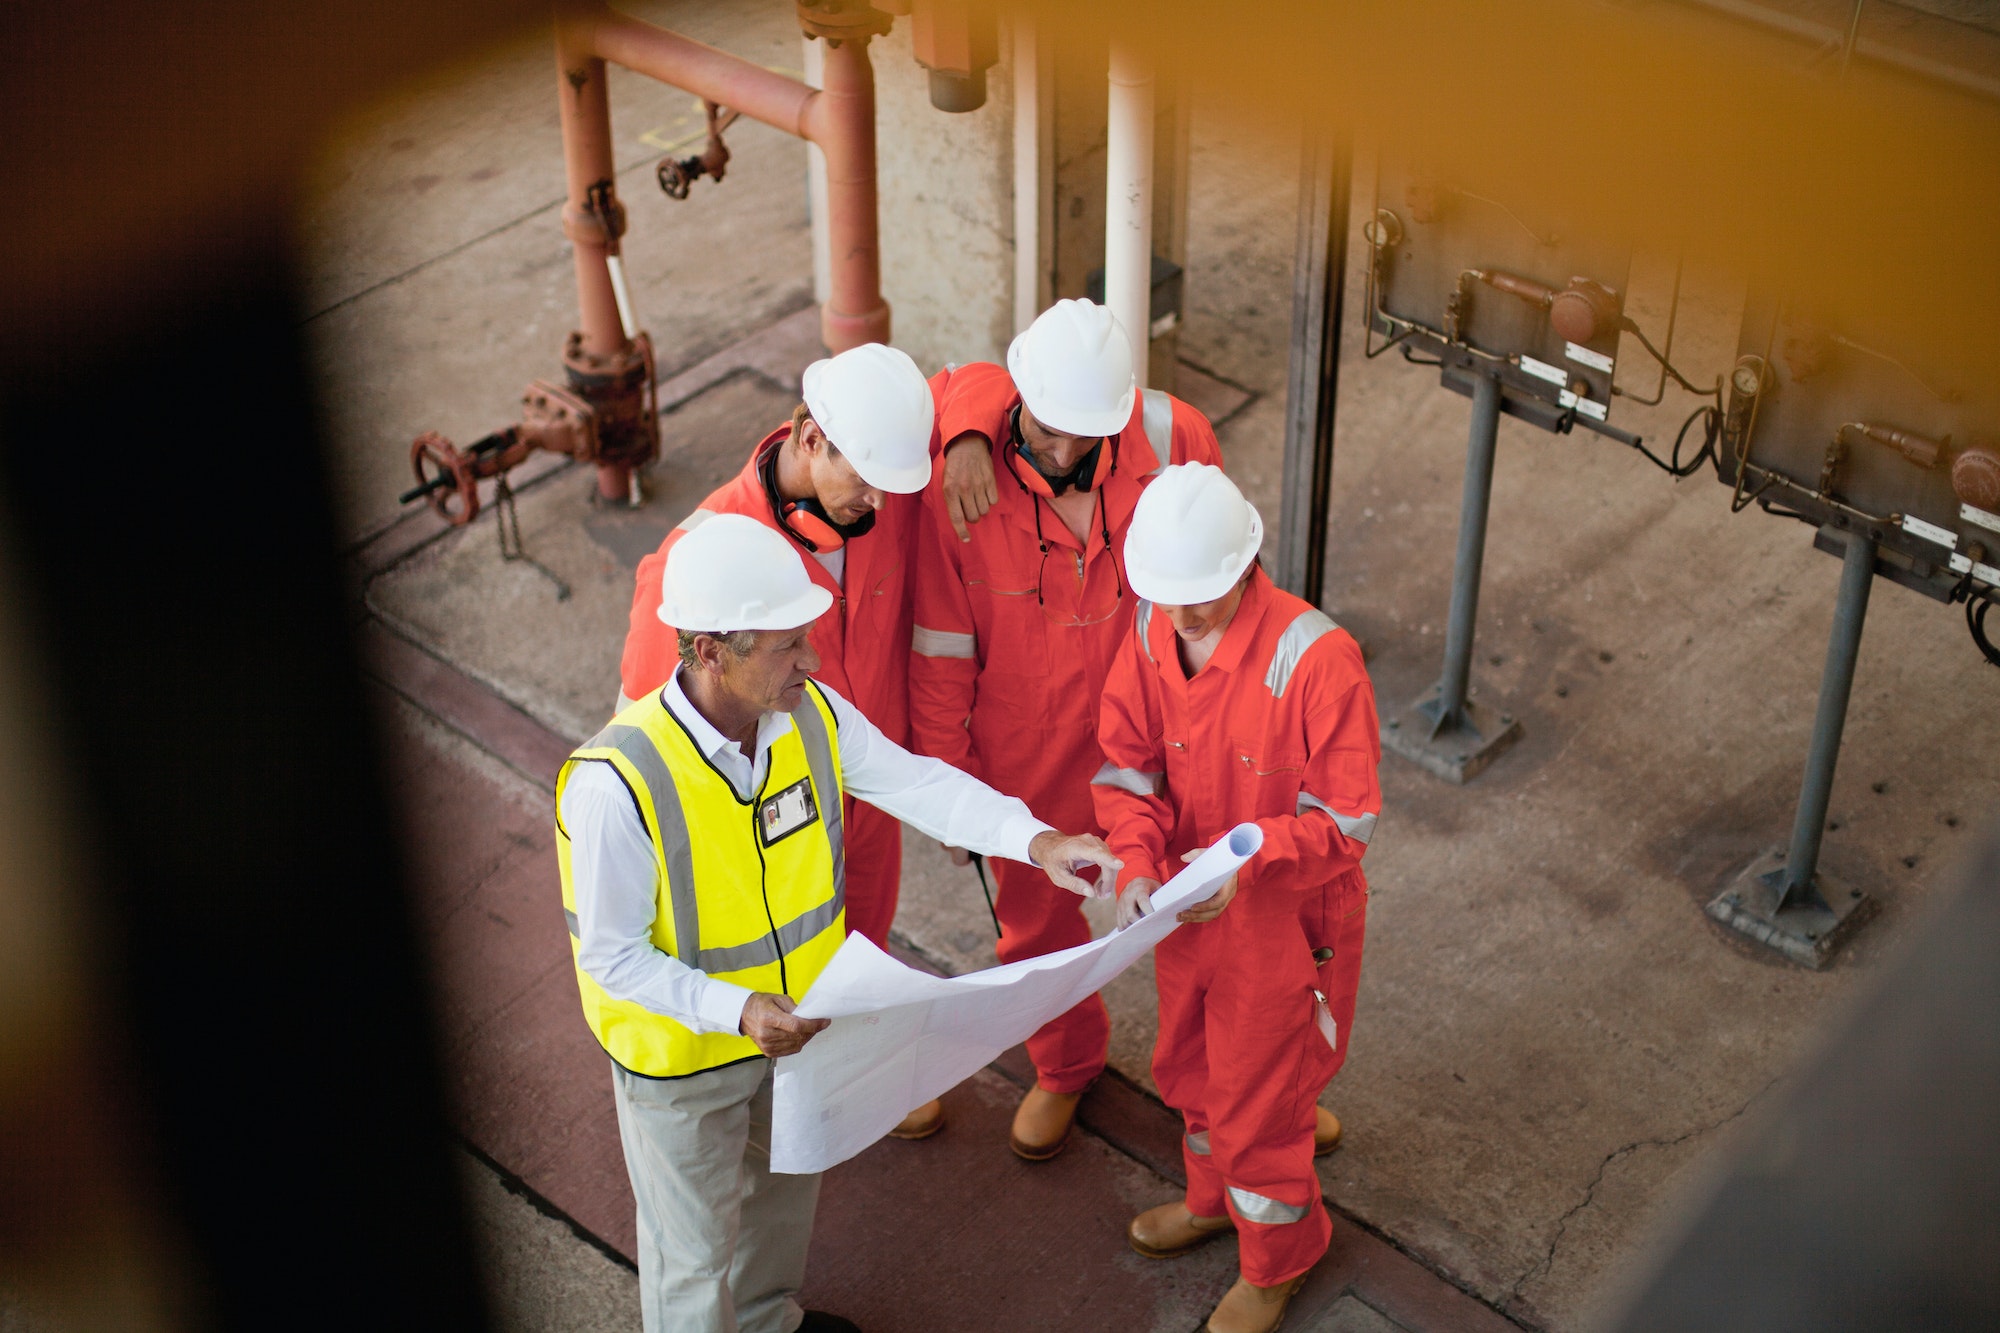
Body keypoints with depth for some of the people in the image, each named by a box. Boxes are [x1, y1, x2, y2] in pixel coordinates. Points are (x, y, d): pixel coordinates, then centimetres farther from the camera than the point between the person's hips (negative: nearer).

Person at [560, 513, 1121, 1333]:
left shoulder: (811, 714, -18)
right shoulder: (616, 786, -35)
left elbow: (915, 781, -7)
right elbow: (612, 954, -26)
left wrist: (1035, 839, -21)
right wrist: (735, 1011, -38)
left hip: (795, 1018, 6)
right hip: (683, 1052, -6)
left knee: (788, 1185, 32)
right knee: (696, 1241, 18)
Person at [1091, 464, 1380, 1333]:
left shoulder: (1315, 659, -30)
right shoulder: (1151, 632, -12)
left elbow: (1346, 819, -23)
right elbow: (1126, 769, -6)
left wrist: (1247, 864, -36)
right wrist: (1136, 866, -23)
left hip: (1284, 920, -6)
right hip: (1188, 906, 6)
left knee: (1260, 1097, 12)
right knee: (1190, 1066, 28)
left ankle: (1275, 1260, 40)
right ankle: (1213, 1197, 58)